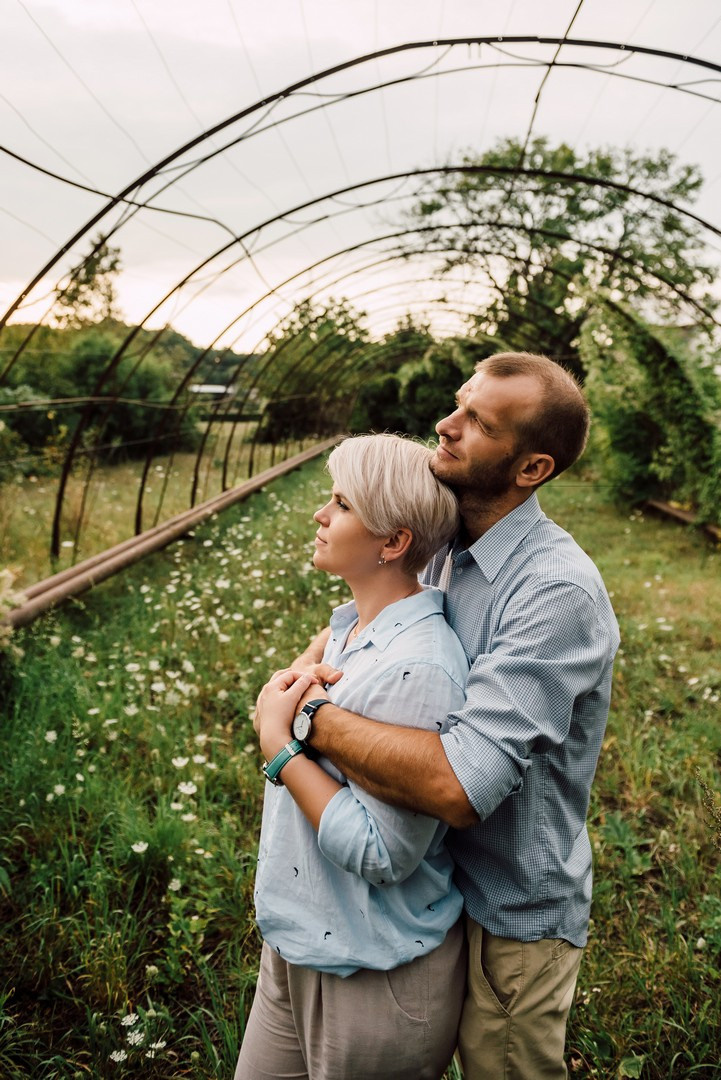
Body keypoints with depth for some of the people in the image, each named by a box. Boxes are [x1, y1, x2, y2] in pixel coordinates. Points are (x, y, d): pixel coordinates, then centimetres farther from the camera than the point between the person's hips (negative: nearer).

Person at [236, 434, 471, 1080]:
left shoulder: (416, 672, -29)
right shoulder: (351, 626, 2)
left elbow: (381, 853, -27)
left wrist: (279, 745, -23)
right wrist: (288, 703, 1)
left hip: (374, 977, -9)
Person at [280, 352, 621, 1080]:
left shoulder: (557, 591, -30)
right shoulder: (443, 550, -3)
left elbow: (458, 785, -39)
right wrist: (308, 660, -12)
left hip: (509, 917, -7)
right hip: (434, 881, 7)